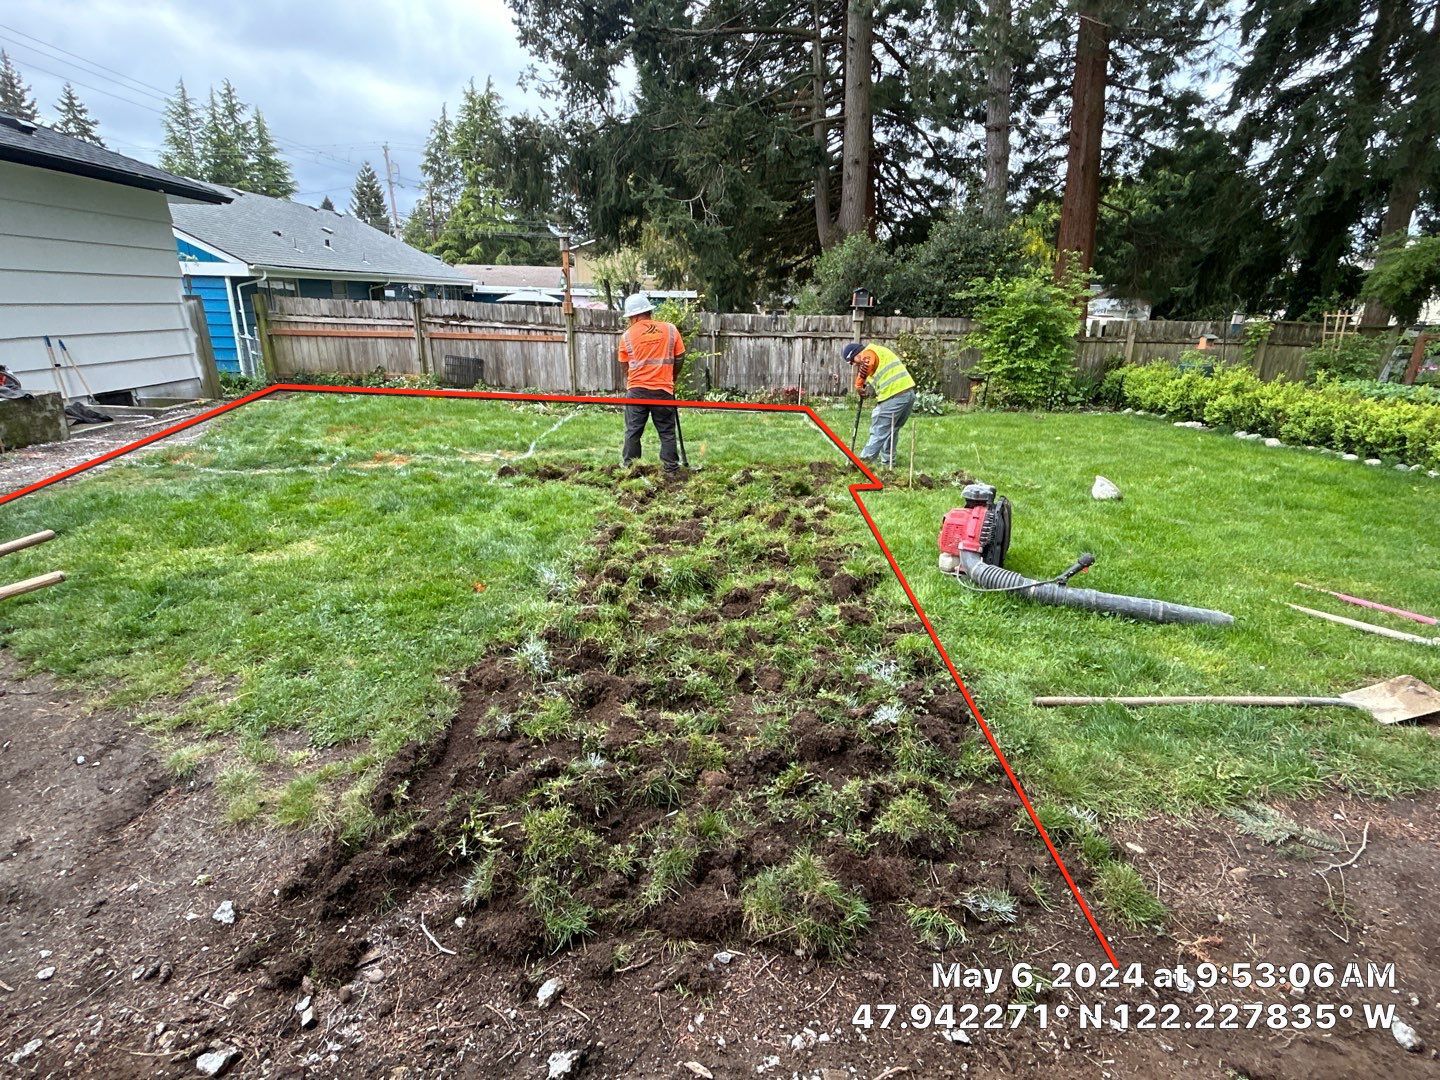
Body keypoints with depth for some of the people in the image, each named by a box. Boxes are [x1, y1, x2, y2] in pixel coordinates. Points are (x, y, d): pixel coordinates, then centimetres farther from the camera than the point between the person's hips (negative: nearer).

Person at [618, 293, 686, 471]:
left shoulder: (627, 336, 0)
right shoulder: (670, 329, 0)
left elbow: (625, 366, 8)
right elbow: (680, 358, 5)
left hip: (636, 390, 0)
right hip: (663, 389, 0)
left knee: (633, 431, 9)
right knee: (667, 431, 7)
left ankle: (628, 467, 14)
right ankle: (671, 468, 8)